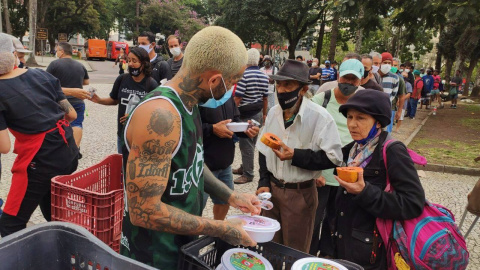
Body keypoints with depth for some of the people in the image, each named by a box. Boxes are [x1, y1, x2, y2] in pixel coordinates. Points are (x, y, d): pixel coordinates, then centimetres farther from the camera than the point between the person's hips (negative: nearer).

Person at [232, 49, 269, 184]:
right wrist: (264, 114, 19)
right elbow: (265, 97, 10)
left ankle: (248, 174, 7)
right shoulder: (264, 76, 5)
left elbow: (237, 98, -18)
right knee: (251, 143, 16)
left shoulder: (243, 75, -16)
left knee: (246, 144, 0)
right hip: (258, 113, 8)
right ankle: (244, 167, 30)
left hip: (246, 115, -8)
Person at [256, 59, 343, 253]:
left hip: (301, 193, -5)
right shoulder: (273, 112, 0)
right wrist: (264, 182, 3)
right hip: (272, 188, 5)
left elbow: (333, 157, -20)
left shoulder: (320, 117, -19)